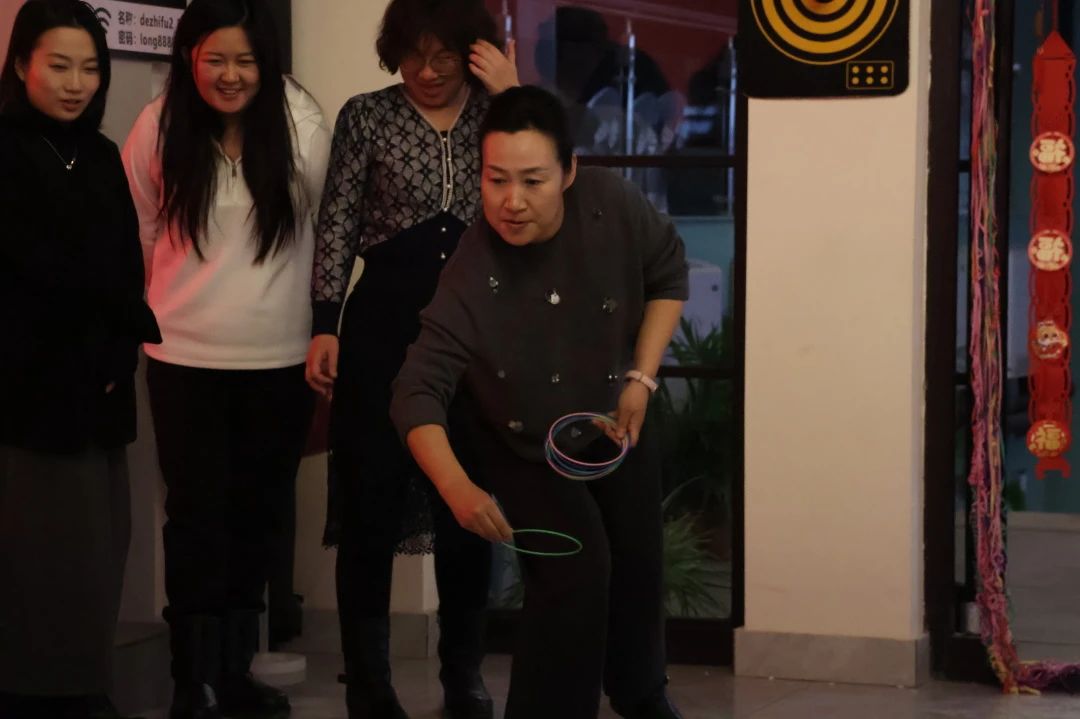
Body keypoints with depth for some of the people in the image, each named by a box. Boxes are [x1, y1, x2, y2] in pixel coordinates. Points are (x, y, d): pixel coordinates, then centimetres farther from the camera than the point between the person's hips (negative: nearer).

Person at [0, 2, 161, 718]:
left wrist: (121, 354, -4)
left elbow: (125, 267, 12)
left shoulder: (102, 158, 15)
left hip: (95, 388, 6)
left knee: (95, 547, 3)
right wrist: (140, 323, -1)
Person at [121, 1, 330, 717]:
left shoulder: (304, 126, -7)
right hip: (187, 358, -1)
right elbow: (141, 231, 6)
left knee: (257, 516, 13)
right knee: (197, 517, 0)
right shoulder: (158, 128, -6)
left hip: (281, 357, 1)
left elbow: (327, 227, 0)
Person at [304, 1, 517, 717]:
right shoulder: (367, 117, 1)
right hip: (385, 323, -2)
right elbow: (338, 227, 0)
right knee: (372, 503, 2)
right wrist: (325, 325, -6)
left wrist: (512, 96, -13)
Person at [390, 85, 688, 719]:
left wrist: (641, 379, -14)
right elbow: (419, 392, -33)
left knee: (638, 571, 18)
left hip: (615, 428, 4)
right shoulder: (471, 281, -36)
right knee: (576, 572, -21)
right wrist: (458, 487, -47)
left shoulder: (612, 204, -29)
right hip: (522, 450, -4)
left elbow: (668, 272, -9)